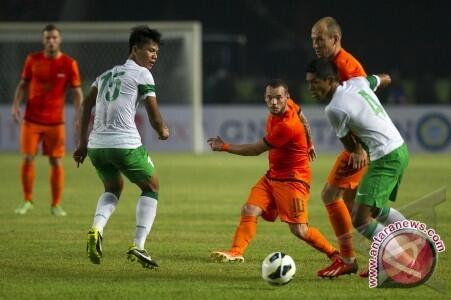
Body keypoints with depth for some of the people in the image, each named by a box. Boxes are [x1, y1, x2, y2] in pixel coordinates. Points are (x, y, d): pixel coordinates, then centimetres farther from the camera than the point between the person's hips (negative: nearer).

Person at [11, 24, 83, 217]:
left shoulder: (69, 64, -4)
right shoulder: (33, 60, 2)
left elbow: (77, 92, -3)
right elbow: (23, 84, 11)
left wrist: (79, 116, -16)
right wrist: (16, 105, -4)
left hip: (55, 121, -1)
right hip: (31, 119, 1)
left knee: (56, 162, -1)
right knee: (27, 159, -4)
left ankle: (56, 205, 10)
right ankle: (27, 201, 12)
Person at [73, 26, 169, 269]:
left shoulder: (106, 74, 21)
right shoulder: (142, 74, 1)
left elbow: (86, 105, 17)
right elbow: (154, 116, -2)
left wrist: (82, 144, 20)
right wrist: (162, 131, 20)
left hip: (96, 145, 6)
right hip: (125, 145, -6)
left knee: (113, 188, 29)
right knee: (151, 188, 15)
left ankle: (96, 229, -1)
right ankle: (138, 246, -1)